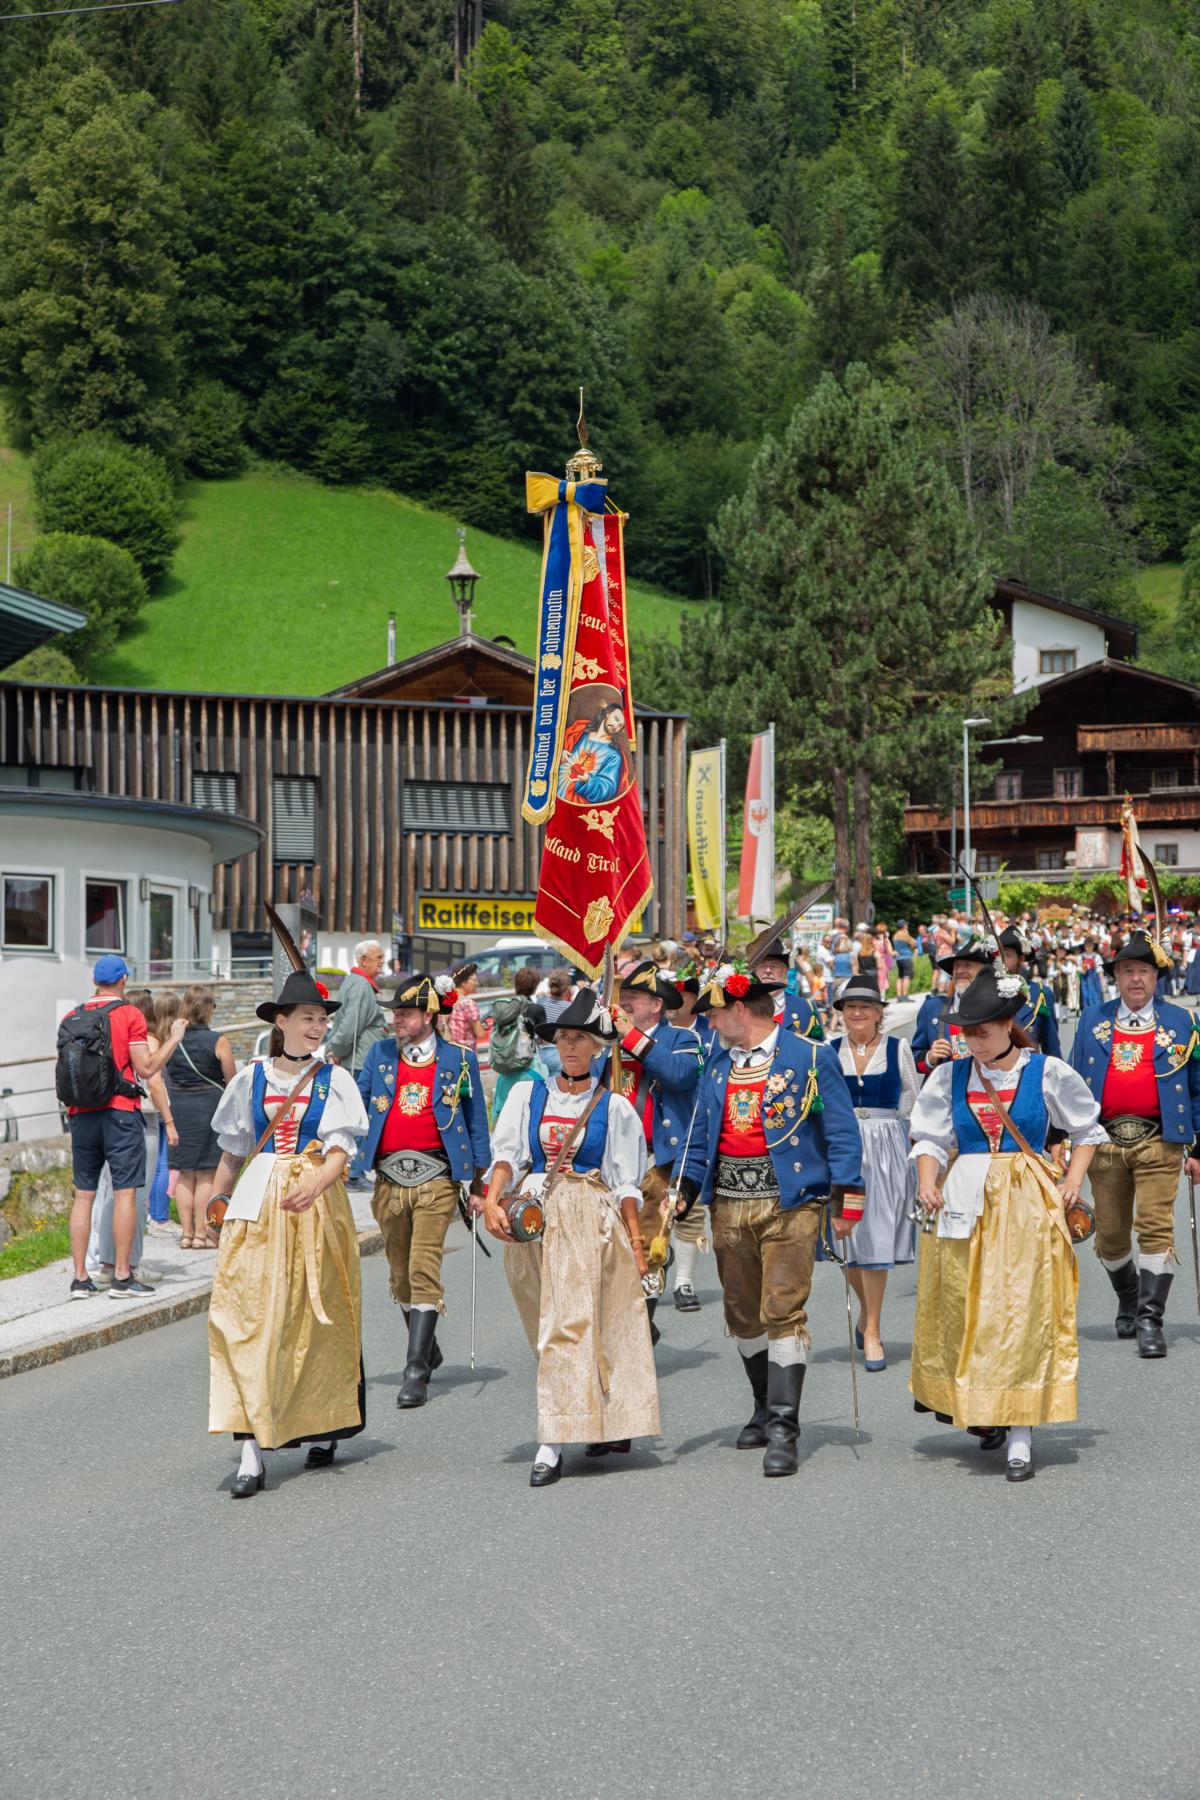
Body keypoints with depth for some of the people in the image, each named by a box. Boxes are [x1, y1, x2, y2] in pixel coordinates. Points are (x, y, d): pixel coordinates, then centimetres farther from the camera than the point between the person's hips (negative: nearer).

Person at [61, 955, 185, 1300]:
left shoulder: (71, 1018, 9)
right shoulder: (129, 1014, -5)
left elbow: (66, 1069, 13)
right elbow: (146, 1068, -9)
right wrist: (173, 1039, 3)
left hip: (80, 1115, 5)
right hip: (119, 1113, -5)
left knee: (83, 1194, 8)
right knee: (125, 1192, -2)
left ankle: (80, 1278, 7)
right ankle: (121, 1277, -5)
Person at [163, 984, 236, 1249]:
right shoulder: (217, 1041, -10)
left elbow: (166, 1077, 6)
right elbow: (232, 1081, -5)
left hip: (177, 1105, 3)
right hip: (209, 1105, -3)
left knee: (184, 1173, 10)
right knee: (207, 1173, 4)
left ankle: (186, 1233, 13)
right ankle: (201, 1232, 5)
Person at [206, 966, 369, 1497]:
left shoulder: (334, 1080, 3)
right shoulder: (250, 1079, 7)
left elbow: (339, 1152, -7)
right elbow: (232, 1152, 16)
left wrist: (313, 1187, -25)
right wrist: (217, 1202, 12)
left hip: (318, 1205, 0)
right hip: (259, 1208, 1)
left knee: (319, 1318, 6)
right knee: (249, 1317, -9)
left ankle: (322, 1430, 25)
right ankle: (252, 1449, -11)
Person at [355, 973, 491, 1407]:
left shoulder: (459, 1059, 3)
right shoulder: (379, 1055, 11)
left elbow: (476, 1121, 8)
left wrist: (478, 1180, 6)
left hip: (435, 1178, -4)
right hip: (389, 1176, 4)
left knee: (424, 1270, -13)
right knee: (400, 1274, 12)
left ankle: (416, 1372, -14)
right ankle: (428, 1350, 32)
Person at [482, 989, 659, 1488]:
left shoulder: (613, 1107, 5)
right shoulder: (528, 1095, 10)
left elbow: (626, 1183, 5)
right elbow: (507, 1154, 1)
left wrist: (636, 1240, -1)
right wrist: (492, 1201, -16)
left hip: (590, 1220, -3)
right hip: (532, 1217, 3)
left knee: (570, 1323, -12)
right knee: (550, 1328, 7)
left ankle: (553, 1443, -14)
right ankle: (609, 1424, 21)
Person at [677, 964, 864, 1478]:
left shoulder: (810, 1059, -3)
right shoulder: (717, 1065, 15)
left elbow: (841, 1131, -4)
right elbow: (702, 1135, 19)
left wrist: (847, 1197, -12)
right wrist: (685, 1188, 5)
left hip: (788, 1201, -6)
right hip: (729, 1204, 6)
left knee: (783, 1312, -10)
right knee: (743, 1314, 12)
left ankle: (783, 1430, -8)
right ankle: (766, 1408, 29)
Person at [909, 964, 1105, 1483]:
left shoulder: (1048, 1072, -1)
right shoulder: (950, 1076, 5)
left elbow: (1087, 1130, 11)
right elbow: (931, 1140, 8)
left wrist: (1072, 1183, -1)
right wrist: (928, 1184, -10)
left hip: (1029, 1205, -2)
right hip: (966, 1205, 2)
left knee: (1024, 1317, -5)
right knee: (965, 1314, 6)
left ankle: (1020, 1436, 0)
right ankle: (980, 1414, 27)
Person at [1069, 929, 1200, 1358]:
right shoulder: (1092, 1021, 11)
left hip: (1158, 1141, -2)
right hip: (1105, 1141, 2)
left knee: (1156, 1227, -12)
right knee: (1110, 1236, 8)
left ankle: (1150, 1320, -9)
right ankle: (1129, 1305, 32)